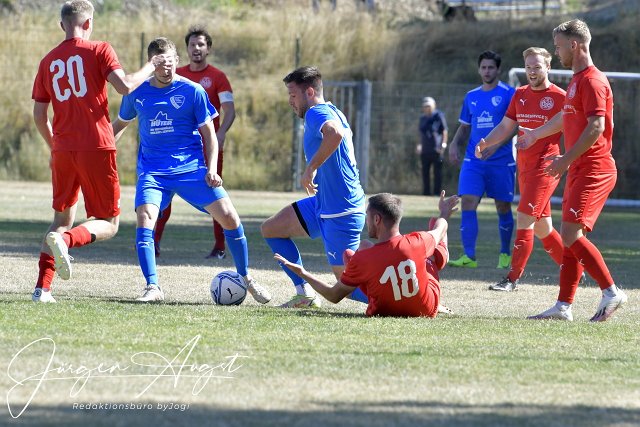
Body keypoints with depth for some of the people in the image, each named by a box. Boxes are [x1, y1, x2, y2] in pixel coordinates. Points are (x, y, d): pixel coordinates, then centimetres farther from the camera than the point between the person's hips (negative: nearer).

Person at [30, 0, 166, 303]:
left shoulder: (48, 61, 12)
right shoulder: (99, 51, -2)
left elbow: (39, 115, 14)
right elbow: (125, 86, -15)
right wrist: (150, 68, 2)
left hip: (62, 150, 5)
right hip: (97, 147, -5)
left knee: (62, 218, 19)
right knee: (108, 224, 3)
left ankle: (42, 288, 8)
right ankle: (65, 240, -27)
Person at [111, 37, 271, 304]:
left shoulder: (192, 91, -3)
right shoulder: (137, 93, 3)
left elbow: (208, 133, 2)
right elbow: (120, 124, 22)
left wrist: (212, 169, -9)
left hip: (191, 168, -1)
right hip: (152, 170, 1)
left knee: (229, 217, -9)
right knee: (144, 219, -23)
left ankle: (246, 279, 11)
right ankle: (152, 288, -16)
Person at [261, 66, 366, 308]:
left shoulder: (316, 113, -17)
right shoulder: (332, 112, 13)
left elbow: (335, 133, -40)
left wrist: (311, 168, -30)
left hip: (340, 212, -10)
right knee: (271, 229, 16)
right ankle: (305, 295, 17)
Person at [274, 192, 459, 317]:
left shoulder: (360, 260, -27)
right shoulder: (417, 242, -24)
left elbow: (334, 296, -12)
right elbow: (439, 232, 4)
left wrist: (303, 273, 0)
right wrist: (444, 214, 28)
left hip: (384, 311, 0)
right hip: (428, 309, 0)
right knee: (438, 249, 23)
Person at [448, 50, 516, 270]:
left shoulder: (508, 94, -3)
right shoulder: (471, 96, 12)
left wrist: (496, 144, -22)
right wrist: (455, 144, 2)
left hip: (501, 161, -4)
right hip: (473, 161, 4)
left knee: (503, 208, 6)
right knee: (467, 203, -11)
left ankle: (505, 254, 22)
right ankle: (469, 256, -14)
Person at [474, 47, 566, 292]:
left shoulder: (560, 97, -6)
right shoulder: (520, 95, 13)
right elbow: (505, 127, 17)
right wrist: (485, 143, 1)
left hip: (545, 167, -7)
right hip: (524, 168, 7)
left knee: (524, 220, -14)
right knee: (542, 228, 12)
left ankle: (512, 279, -13)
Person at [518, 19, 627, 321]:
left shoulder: (592, 81, -13)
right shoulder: (576, 80, 18)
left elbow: (596, 127, -23)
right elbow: (565, 118, 36)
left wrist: (567, 159, -22)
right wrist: (536, 134, 51)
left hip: (594, 169, -10)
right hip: (578, 171, 10)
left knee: (571, 234, -17)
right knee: (570, 238, 8)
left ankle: (611, 293, -10)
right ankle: (563, 306, 9)